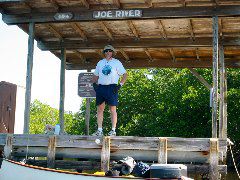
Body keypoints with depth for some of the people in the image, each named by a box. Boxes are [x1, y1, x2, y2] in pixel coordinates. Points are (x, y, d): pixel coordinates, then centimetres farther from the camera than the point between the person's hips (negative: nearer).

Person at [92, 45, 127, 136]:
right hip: (100, 87, 4)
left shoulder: (116, 62, 6)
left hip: (111, 87, -4)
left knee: (113, 109, -4)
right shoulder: (100, 62, 18)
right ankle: (99, 130, 5)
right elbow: (95, 75, 25)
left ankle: (113, 130, -2)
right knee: (100, 109, 2)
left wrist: (120, 85, -6)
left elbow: (125, 74, 4)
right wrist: (94, 84, 8)